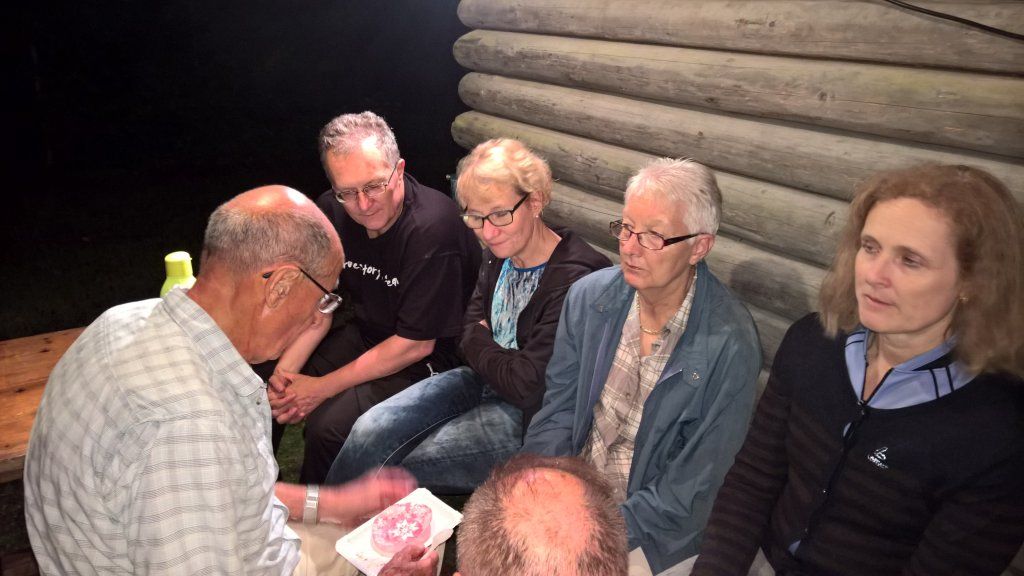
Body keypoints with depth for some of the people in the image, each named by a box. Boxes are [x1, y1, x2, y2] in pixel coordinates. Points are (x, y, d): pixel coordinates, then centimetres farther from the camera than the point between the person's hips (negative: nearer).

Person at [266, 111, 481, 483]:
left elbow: (416, 345, -22)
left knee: (327, 425, -25)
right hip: (367, 334, 7)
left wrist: (322, 388, -18)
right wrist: (285, 371, -13)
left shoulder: (432, 228, -28)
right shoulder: (331, 211, -6)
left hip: (430, 355, -7)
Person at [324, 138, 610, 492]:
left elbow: (527, 385, -25)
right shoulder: (499, 254, -1)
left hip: (528, 417, -7)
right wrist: (487, 350, -11)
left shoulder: (575, 280, -26)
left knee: (398, 467, -11)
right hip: (483, 381, 7)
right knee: (370, 432, -9)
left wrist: (479, 345, -8)